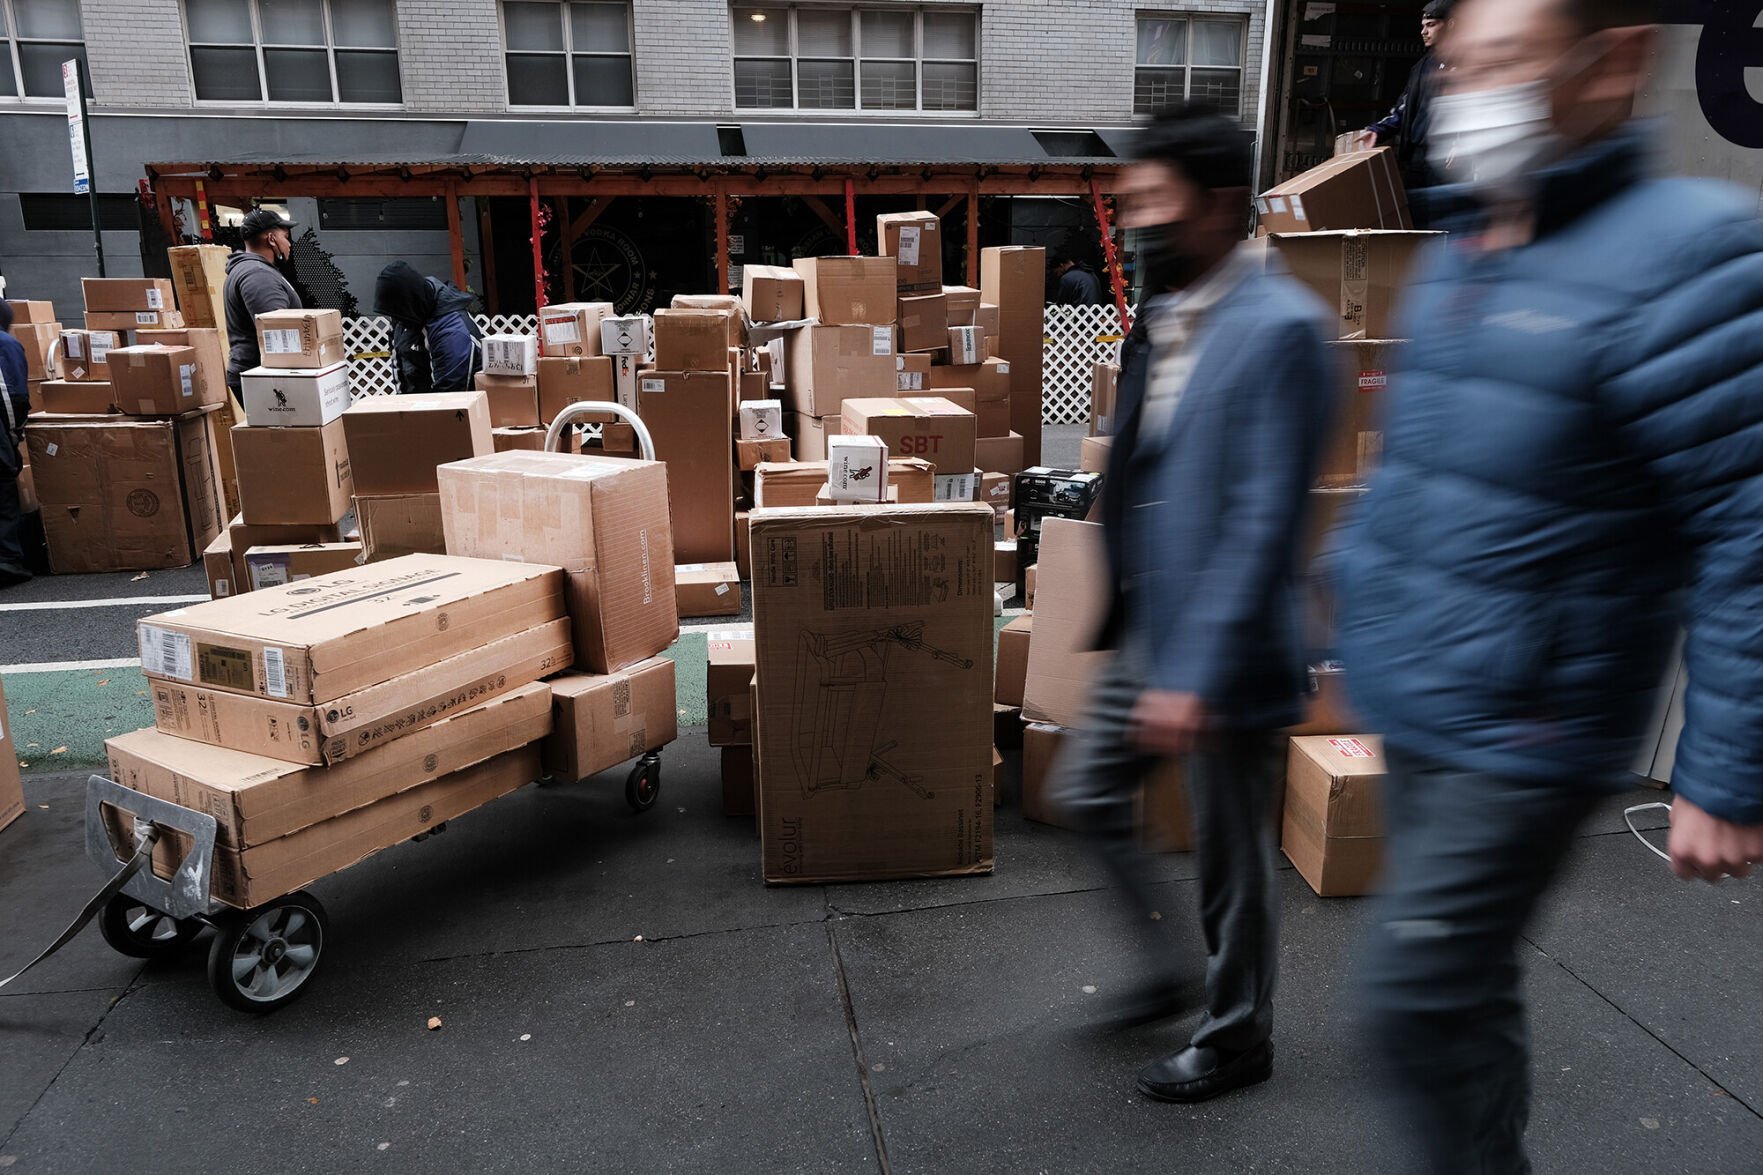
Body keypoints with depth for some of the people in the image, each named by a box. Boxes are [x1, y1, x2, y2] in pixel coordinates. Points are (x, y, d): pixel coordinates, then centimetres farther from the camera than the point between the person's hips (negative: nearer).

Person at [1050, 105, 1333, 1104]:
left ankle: (1238, 1037, 36)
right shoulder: (1165, 315, 7)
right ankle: (1173, 971, 41)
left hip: (1225, 650, -8)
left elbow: (1265, 520, -23)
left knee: (1230, 852, 10)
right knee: (1088, 793, 19)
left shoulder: (1278, 327, -20)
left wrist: (1198, 675, -24)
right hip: (1149, 627, 9)